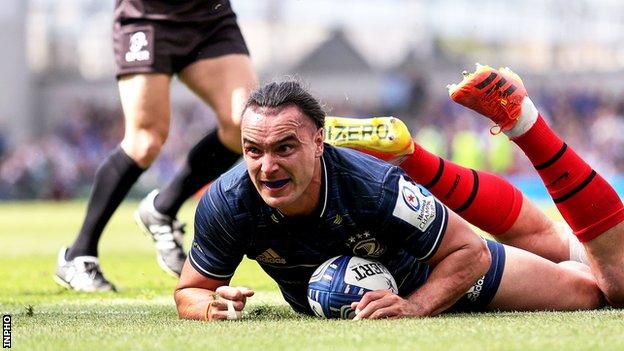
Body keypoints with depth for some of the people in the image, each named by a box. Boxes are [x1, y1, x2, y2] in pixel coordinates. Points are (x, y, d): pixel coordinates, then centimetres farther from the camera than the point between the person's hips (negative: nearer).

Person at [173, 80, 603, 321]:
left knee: (584, 291, 3)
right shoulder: (226, 203, -35)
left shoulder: (378, 186, -43)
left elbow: (470, 251, -32)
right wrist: (212, 306, -42)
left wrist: (415, 306, -45)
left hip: (423, 277, -3)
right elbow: (190, 290, -20)